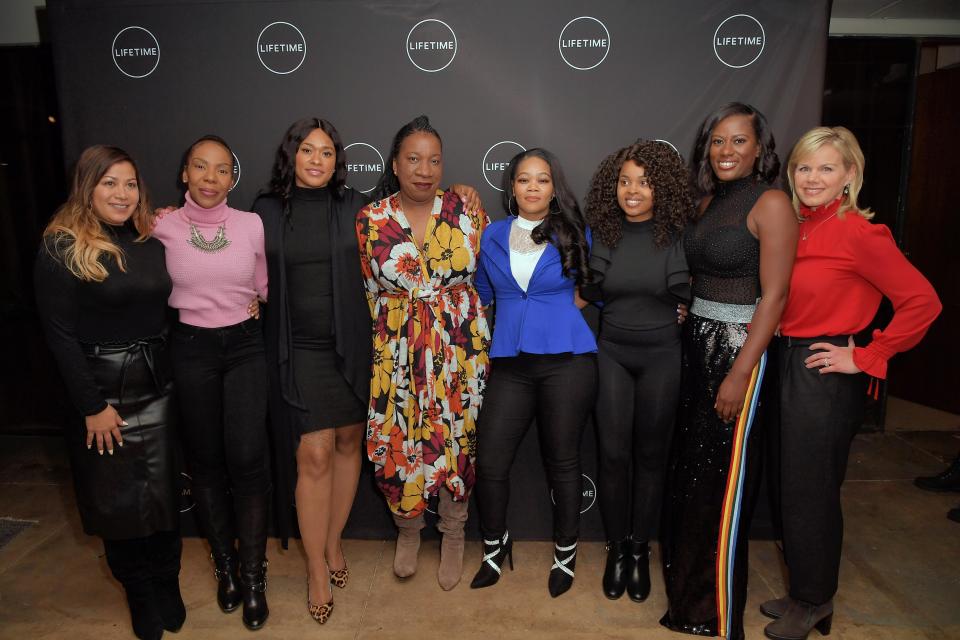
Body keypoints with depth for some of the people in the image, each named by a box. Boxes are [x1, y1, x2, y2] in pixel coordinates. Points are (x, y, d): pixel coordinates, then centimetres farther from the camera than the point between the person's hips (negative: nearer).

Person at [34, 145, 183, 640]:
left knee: (162, 489, 8)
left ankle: (166, 583, 29)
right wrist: (92, 406, -13)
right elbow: (59, 334, -11)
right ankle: (139, 590, 31)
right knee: (116, 498, 10)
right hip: (101, 388, -3)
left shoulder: (152, 243, 6)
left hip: (155, 385, 4)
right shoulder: (61, 248, -8)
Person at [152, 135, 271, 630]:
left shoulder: (252, 225, -2)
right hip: (190, 349, 1)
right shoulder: (162, 227, -2)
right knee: (205, 459, 9)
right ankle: (225, 566, 29)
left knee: (247, 458, -8)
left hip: (244, 346, 0)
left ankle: (253, 574, 11)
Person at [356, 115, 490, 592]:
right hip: (397, 352, 0)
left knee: (458, 441, 7)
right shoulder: (371, 219, -2)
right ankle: (408, 530, 34)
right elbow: (373, 288, 7)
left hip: (460, 350, 0)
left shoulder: (465, 211, -2)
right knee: (397, 445, 5)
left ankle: (453, 537, 32)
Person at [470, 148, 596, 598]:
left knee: (561, 462, 7)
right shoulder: (492, 235, 10)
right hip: (510, 363, 2)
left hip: (566, 362, -2)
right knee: (491, 463, 1)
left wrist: (572, 300, 1)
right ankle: (494, 547, 27)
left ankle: (566, 553, 29)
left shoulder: (574, 234, 4)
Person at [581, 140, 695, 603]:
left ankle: (640, 551, 27)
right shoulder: (604, 232, 0)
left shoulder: (676, 234, -6)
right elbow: (591, 292, 6)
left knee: (650, 455, 9)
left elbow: (686, 297, 2)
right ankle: (617, 547, 24)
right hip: (612, 352, 1)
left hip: (661, 355, -1)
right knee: (613, 454, 3)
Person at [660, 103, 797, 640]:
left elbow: (774, 294, -16)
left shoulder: (771, 203, -10)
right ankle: (688, 591, 35)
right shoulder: (710, 201, 12)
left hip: (738, 347, -7)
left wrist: (740, 373, -19)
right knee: (688, 468, 14)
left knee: (721, 477, 2)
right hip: (696, 343, 7)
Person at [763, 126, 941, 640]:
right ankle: (803, 592, 36)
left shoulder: (858, 232, -14)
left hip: (825, 375, -7)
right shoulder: (795, 228, 7)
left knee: (811, 492, 6)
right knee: (795, 487, 17)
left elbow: (922, 301, -18)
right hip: (789, 365, 7)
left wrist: (865, 358, -15)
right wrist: (780, 354, 6)